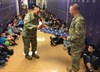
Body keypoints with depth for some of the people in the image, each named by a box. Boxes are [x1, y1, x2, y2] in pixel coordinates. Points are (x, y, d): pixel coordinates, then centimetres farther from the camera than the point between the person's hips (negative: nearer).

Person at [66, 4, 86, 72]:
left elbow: (78, 35, -29)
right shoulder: (76, 18, 4)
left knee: (75, 58, 9)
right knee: (73, 56, 25)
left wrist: (70, 38, -17)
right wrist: (70, 36, 7)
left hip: (77, 44, -10)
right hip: (74, 43, 10)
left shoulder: (79, 20, -28)